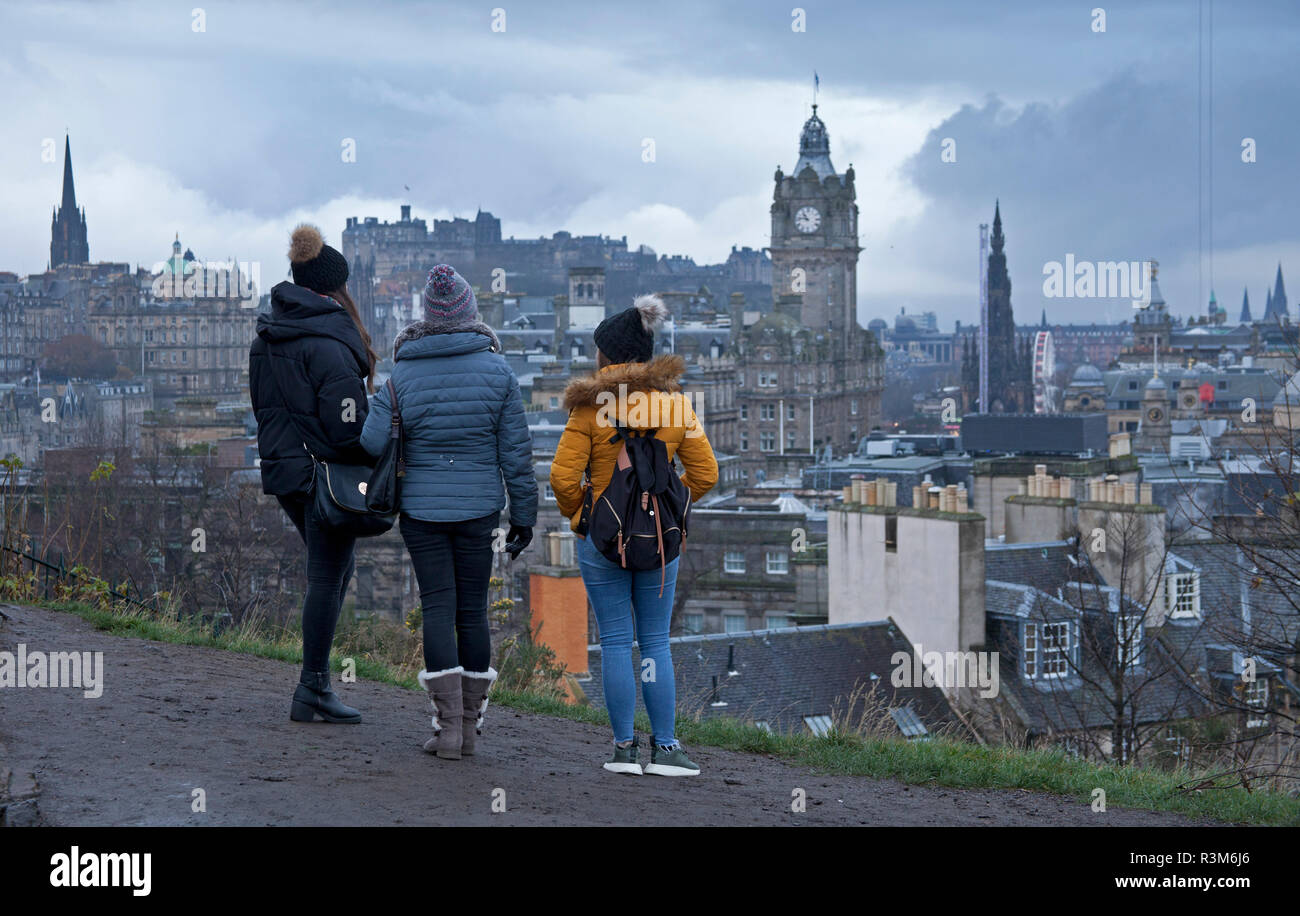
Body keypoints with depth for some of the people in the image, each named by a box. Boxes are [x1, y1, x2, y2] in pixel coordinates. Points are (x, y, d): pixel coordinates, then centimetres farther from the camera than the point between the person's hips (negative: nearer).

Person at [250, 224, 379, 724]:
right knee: (327, 577, -1)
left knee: (334, 569, 18)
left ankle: (316, 680, 17)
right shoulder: (328, 341, -17)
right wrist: (378, 463, -7)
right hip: (327, 472, -8)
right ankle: (312, 690, 2)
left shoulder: (266, 339, 10)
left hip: (283, 470, 9)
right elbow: (348, 424, -20)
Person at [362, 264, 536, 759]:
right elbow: (516, 451, -1)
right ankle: (471, 723, 14)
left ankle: (448, 725, -3)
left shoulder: (403, 374, -6)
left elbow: (373, 441, -10)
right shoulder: (496, 370, -3)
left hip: (421, 509, -1)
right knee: (473, 610, 9)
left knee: (438, 608, 2)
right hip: (479, 508, 1)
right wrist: (523, 513, 6)